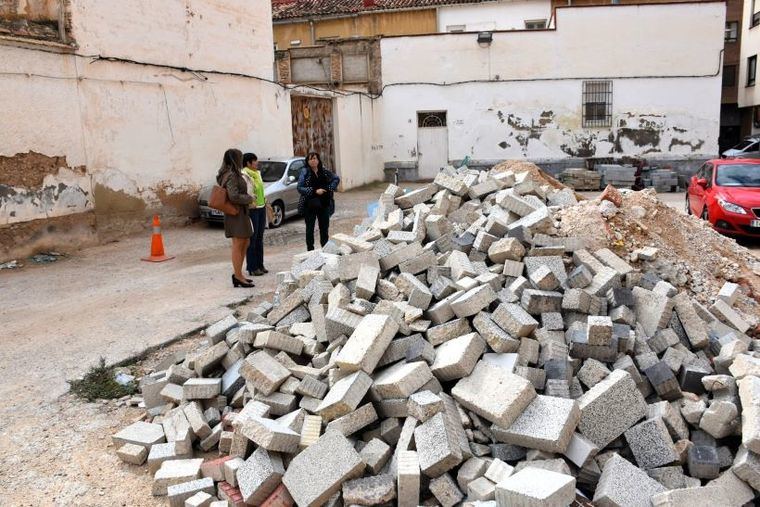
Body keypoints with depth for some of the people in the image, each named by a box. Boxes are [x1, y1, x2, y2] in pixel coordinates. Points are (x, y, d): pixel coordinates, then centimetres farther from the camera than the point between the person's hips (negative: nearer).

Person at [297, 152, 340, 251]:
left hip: (324, 205, 3)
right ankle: (310, 249, 14)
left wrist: (330, 188, -2)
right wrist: (315, 191, -18)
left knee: (324, 227, 11)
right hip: (309, 206, -3)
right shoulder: (305, 172, -5)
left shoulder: (324, 171, 4)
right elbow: (300, 188, -11)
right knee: (310, 228, 5)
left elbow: (336, 179, 14)